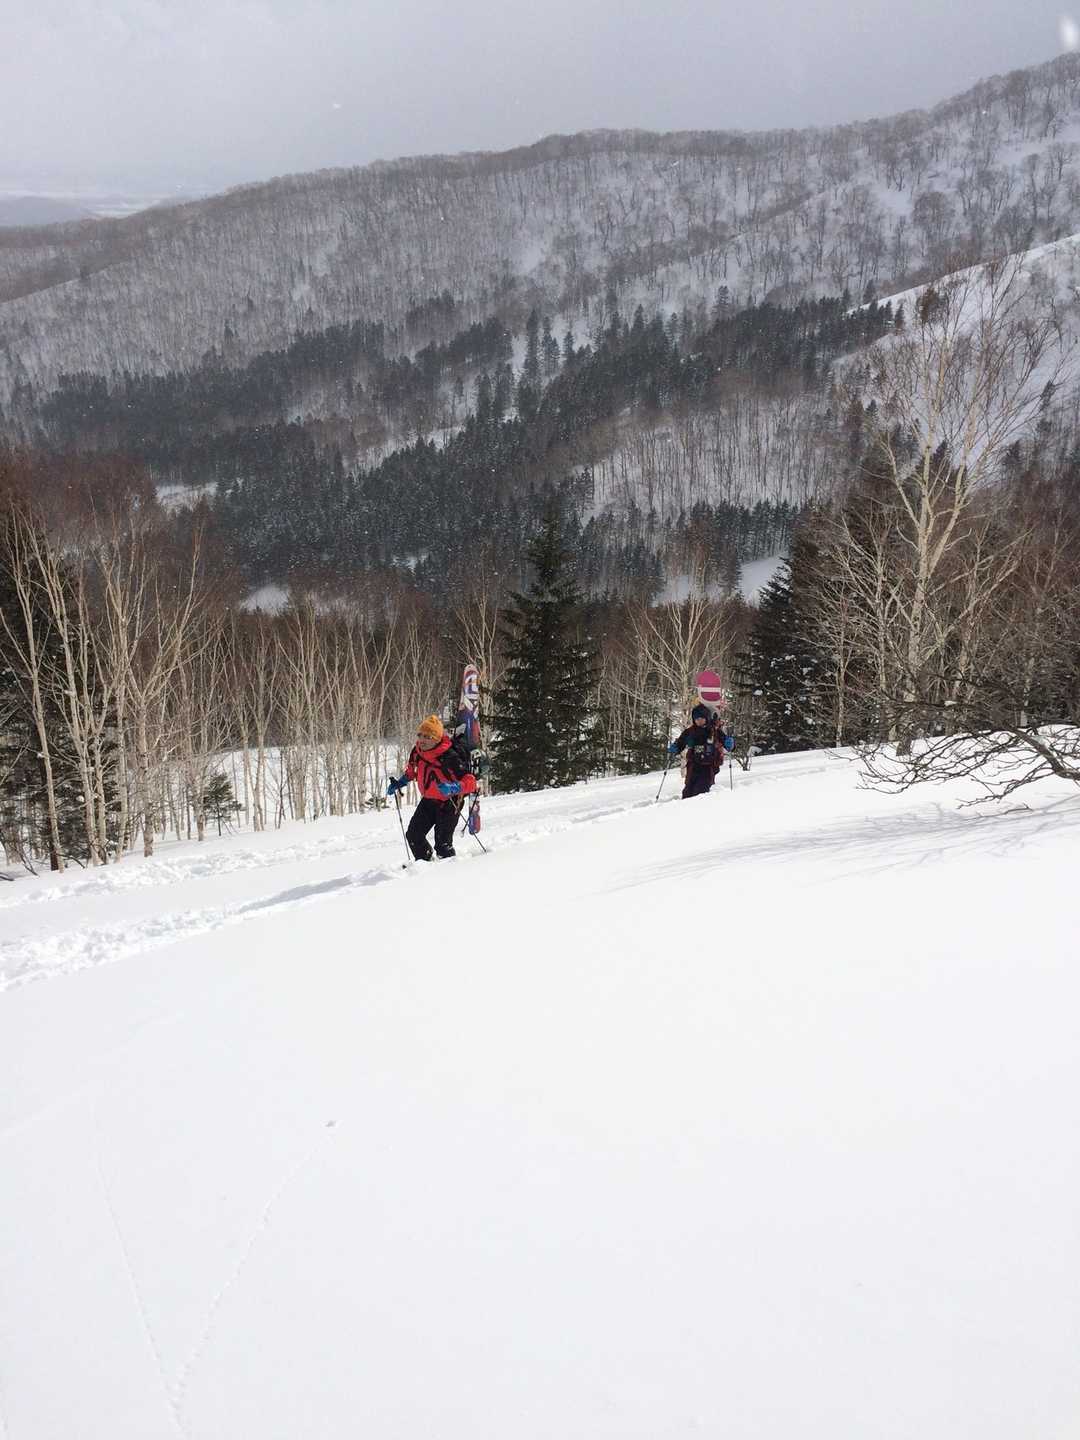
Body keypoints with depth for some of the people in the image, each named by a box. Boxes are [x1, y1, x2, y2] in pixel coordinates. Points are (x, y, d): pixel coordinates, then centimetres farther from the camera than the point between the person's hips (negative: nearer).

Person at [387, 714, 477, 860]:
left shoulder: (450, 757, -29)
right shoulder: (417, 751, -9)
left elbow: (470, 782, -30)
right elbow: (412, 770, 16)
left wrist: (452, 787, -46)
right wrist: (399, 782, 7)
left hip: (448, 803, -6)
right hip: (427, 800, 7)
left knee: (442, 844, -11)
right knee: (413, 835, 5)